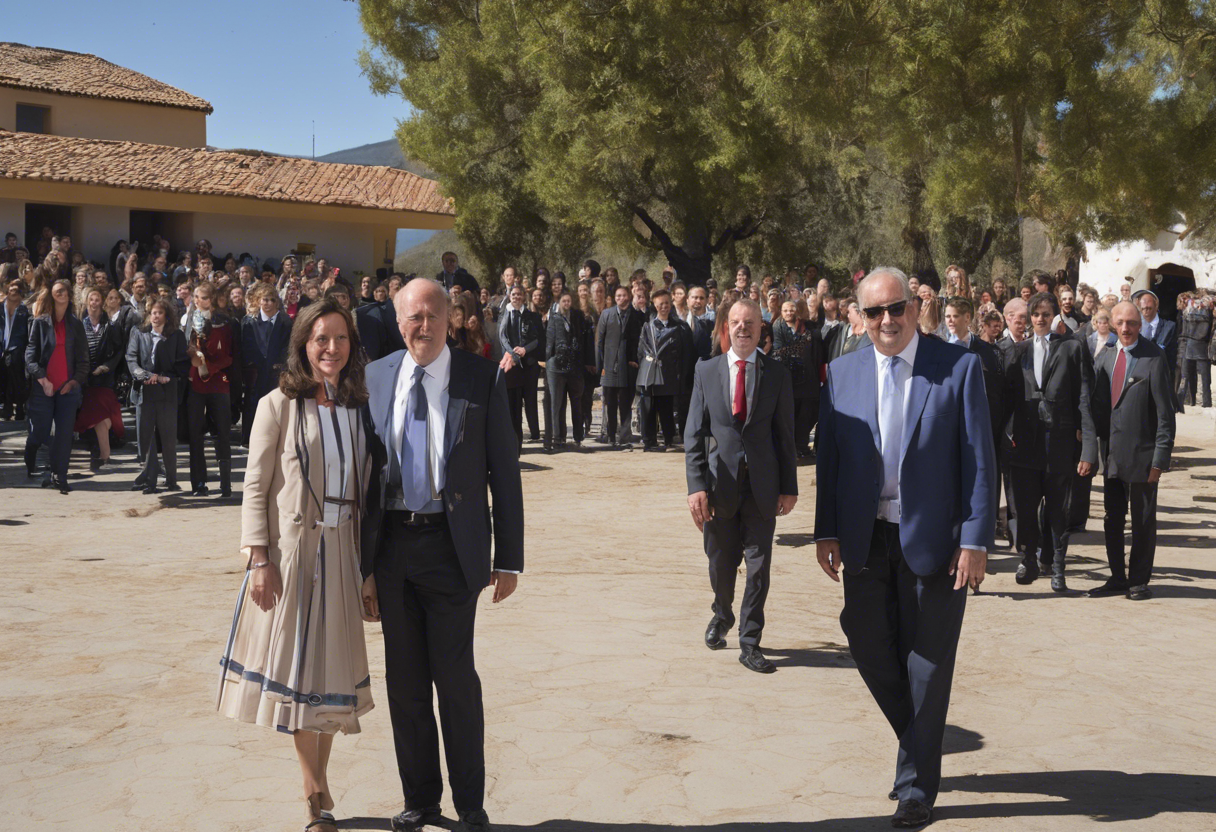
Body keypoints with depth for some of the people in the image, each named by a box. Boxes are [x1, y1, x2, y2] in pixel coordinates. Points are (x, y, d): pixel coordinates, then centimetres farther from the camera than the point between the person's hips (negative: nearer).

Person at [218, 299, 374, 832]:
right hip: (289, 548, -4)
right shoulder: (279, 406, -4)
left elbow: (367, 490, 10)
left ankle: (317, 788, 23)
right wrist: (259, 559, -12)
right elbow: (256, 487, -5)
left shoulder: (359, 407, 8)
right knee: (296, 668, 2)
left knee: (330, 670, 9)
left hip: (339, 552, 4)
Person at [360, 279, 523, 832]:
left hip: (450, 545, -3)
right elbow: (364, 468, 7)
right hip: (391, 543, 3)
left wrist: (508, 558, -4)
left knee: (455, 677, 1)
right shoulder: (375, 378, 5)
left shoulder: (482, 380, -3)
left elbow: (504, 473, -1)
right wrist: (362, 556, 4)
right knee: (404, 678, 12)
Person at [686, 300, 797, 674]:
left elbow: (785, 434, 4)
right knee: (721, 562, 12)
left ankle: (750, 643, 11)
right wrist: (696, 485, -9)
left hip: (762, 485, 0)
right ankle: (722, 615, 41)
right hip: (720, 484, 1)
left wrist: (789, 486, 1)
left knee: (758, 565, 1)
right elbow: (694, 434, 1)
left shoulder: (777, 374, 2)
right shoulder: (706, 372, 3)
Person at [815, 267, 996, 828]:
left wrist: (975, 539, -11)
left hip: (933, 540, -3)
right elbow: (829, 456, 7)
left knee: (926, 664, 5)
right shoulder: (842, 372, 5)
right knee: (869, 646, 9)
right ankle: (921, 744, 35)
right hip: (865, 540, 3)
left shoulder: (959, 367, -5)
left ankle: (917, 786, 19)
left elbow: (979, 459, -6)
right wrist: (826, 531, 2)